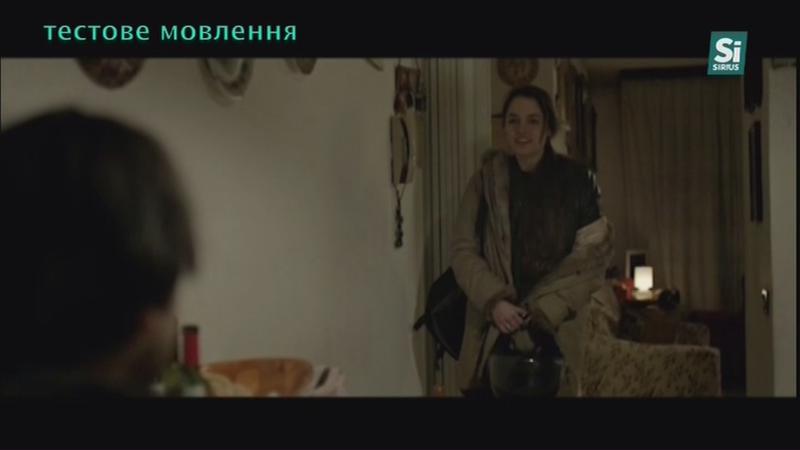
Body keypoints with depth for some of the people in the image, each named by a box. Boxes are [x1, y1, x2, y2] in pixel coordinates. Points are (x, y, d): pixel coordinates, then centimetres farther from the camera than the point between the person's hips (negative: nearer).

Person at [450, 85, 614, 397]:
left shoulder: (575, 181, 0)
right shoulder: (485, 180, 3)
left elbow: (591, 257, -2)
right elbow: (462, 250, 1)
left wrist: (542, 309, -11)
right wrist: (494, 300, -13)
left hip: (551, 329, 0)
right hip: (491, 329, 1)